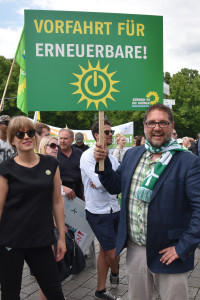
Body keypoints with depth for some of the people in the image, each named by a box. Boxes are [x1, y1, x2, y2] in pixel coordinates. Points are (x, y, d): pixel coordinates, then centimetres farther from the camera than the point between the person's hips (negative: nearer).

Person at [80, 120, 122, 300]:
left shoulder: (112, 158, 9)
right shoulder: (88, 156, -12)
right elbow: (100, 182, -24)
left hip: (114, 209, 7)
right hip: (98, 212, -6)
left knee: (105, 250, 19)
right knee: (113, 253, 1)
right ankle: (115, 272, 33)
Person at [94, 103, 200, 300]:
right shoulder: (131, 155, 6)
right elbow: (115, 186, 11)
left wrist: (183, 247, -17)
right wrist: (103, 162, -5)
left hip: (168, 254, -4)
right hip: (134, 249, 5)